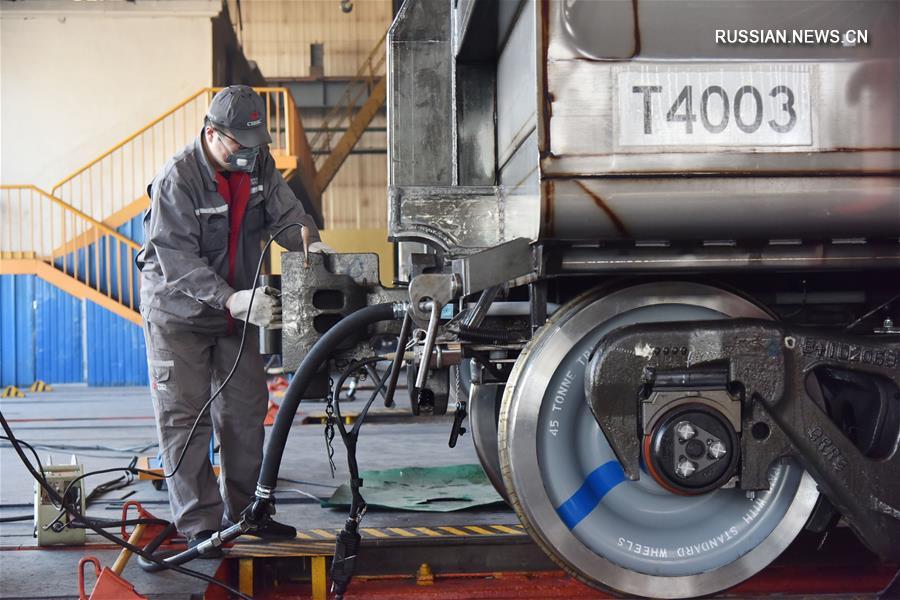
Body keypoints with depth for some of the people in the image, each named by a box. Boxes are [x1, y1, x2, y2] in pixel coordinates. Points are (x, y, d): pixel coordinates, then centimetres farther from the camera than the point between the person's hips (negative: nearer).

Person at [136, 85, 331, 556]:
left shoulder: (258, 165, -5)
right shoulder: (177, 179, -25)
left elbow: (284, 212, -2)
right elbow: (179, 261, -29)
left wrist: (309, 240, -25)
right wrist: (232, 299, -41)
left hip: (236, 310, 6)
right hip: (178, 311, -6)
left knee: (245, 410, 10)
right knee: (184, 417, -5)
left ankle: (243, 511, 23)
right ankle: (199, 525, 1)